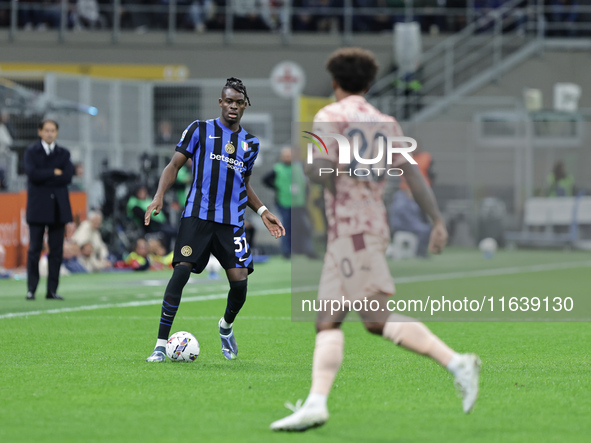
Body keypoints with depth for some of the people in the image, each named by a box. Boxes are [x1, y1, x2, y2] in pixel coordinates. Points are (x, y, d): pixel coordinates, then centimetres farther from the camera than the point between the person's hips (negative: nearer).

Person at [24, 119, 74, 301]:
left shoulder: (64, 153, 12)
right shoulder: (31, 152, 5)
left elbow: (68, 176, -3)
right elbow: (32, 174, -12)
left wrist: (44, 177, -7)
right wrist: (54, 173, -8)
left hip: (58, 207, 3)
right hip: (38, 207, -3)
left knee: (57, 250, 2)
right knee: (35, 248, -5)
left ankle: (52, 289, 7)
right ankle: (31, 289, -1)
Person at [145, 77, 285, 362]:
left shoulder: (250, 143, 17)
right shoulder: (200, 130, 5)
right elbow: (174, 165, 4)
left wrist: (263, 212, 15)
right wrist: (160, 196, -12)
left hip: (232, 221, 3)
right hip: (197, 215, -3)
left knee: (239, 282, -7)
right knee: (181, 272, -17)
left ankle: (226, 327, 27)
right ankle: (161, 344, -13)